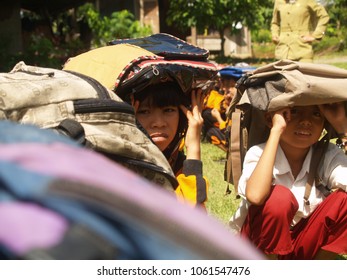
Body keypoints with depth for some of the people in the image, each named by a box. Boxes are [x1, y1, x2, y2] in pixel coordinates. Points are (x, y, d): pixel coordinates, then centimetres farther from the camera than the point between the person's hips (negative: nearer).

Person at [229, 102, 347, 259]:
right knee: (279, 197, -32)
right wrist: (276, 130, -36)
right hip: (260, 246, -3)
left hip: (303, 246, 4)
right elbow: (255, 196, -42)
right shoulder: (259, 154, -19)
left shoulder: (328, 156, -9)